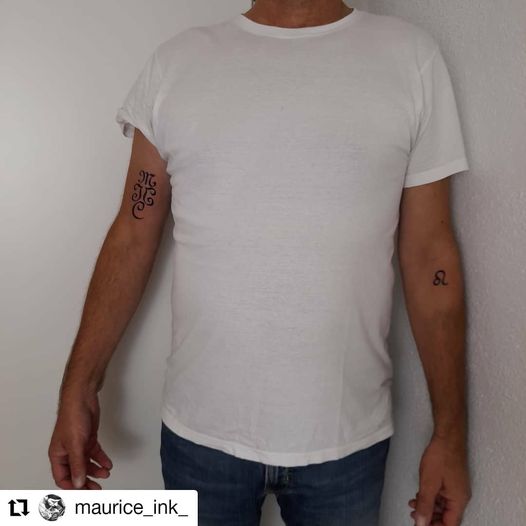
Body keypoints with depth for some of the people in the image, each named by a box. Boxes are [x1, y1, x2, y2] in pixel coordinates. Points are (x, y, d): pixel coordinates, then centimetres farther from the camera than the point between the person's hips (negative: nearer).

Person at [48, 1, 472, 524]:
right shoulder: (176, 61, 1)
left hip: (349, 437, 0)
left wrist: (449, 431, -2)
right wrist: (78, 389, -1)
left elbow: (429, 257, -3)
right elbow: (132, 239, 2)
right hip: (199, 433, 1)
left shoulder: (410, 55, -2)